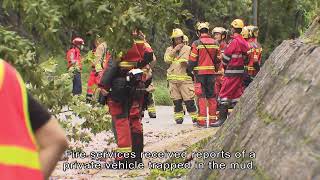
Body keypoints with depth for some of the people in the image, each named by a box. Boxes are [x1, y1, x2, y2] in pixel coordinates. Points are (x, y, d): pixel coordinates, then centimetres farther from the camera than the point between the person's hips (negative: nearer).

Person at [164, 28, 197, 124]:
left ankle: (194, 116, -2)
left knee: (189, 99, -8)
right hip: (173, 79, 3)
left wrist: (186, 62, -14)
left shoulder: (188, 49, 7)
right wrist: (175, 50, -8)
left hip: (185, 78, -3)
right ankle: (178, 117, 13)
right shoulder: (169, 49, 15)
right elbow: (167, 59, -3)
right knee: (176, 100, 5)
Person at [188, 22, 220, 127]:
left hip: (200, 72, -4)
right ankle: (213, 119, 14)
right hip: (211, 72, 4)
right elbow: (218, 59, 10)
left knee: (201, 96, -2)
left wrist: (189, 70, 6)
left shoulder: (197, 44, -8)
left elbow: (192, 60, -8)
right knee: (211, 96, 11)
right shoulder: (215, 43, 6)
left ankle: (202, 120, -6)